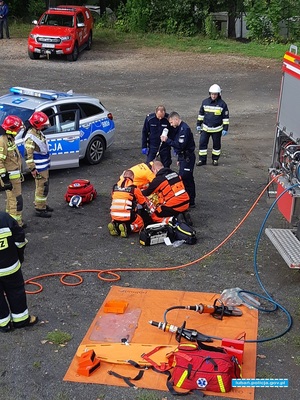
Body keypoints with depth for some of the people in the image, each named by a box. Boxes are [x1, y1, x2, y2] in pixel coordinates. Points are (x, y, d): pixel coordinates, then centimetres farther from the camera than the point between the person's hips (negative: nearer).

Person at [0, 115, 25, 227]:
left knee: (11, 198, 20)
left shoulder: (10, 139, 11)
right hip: (10, 176, -11)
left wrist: (19, 173, 26)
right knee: (16, 200, -6)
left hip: (15, 175, 11)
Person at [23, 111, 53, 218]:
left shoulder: (38, 132, 10)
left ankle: (43, 204, 33)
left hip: (44, 166, 10)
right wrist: (32, 169, -24)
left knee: (44, 186, 19)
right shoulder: (31, 136, -21)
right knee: (42, 188, -4)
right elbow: (28, 154, -24)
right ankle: (39, 209, 4)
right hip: (39, 168, -10)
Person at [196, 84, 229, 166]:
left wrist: (225, 129, -8)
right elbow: (201, 114, 11)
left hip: (217, 129, -2)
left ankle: (215, 159, 25)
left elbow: (226, 117, -4)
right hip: (205, 128, 2)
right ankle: (202, 160, 9)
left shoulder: (222, 104, -8)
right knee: (202, 143, -1)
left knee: (216, 144, 9)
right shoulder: (205, 102, 0)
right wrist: (198, 124, 10)